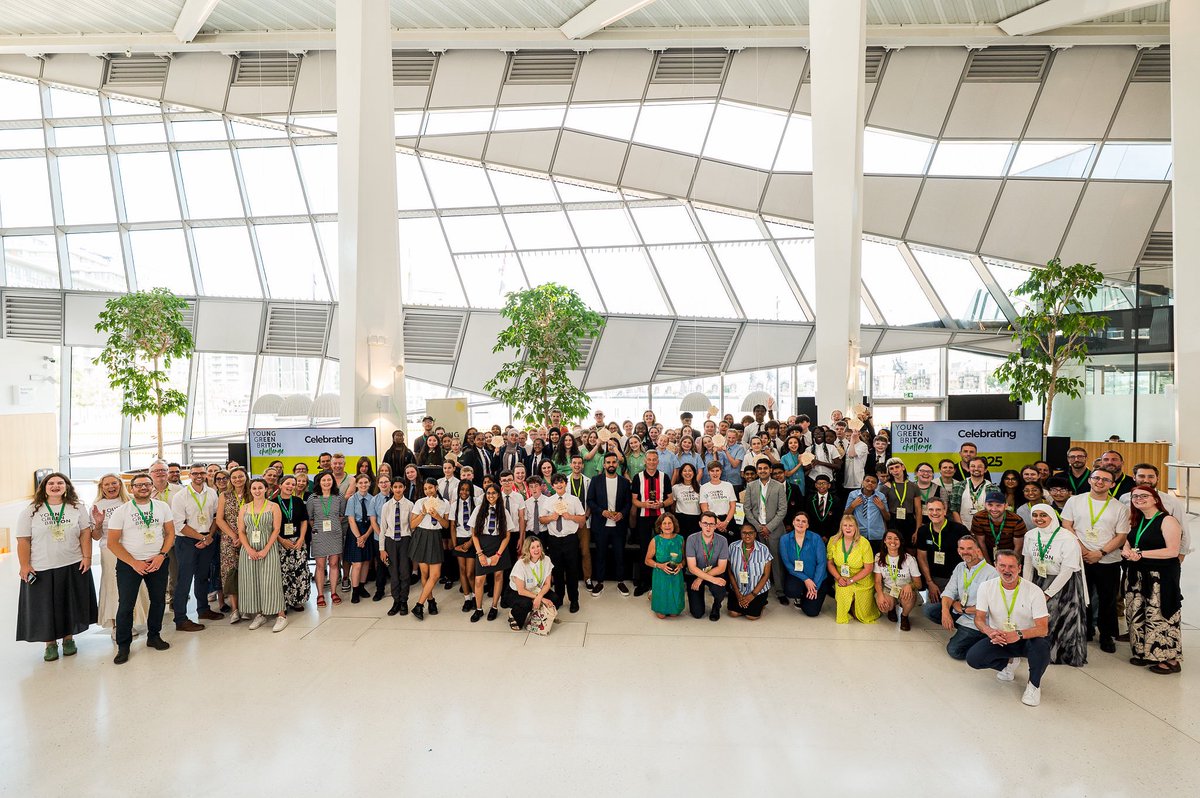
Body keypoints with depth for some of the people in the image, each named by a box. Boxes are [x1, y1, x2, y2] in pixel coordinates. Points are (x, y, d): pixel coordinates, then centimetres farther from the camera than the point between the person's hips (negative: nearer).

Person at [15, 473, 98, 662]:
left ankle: (68, 638, 26)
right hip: (41, 569, -1)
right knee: (45, 607, 6)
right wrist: (24, 565, -9)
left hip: (73, 566, 1)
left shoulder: (78, 508, 2)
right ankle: (50, 643, 21)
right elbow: (23, 541, -1)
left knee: (70, 604, 10)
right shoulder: (30, 512, 1)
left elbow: (85, 534, 1)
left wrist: (87, 557, -6)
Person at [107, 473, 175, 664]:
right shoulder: (121, 511, -7)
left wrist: (161, 555, -10)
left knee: (158, 600, 11)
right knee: (125, 605, -1)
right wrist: (134, 563, -14)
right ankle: (123, 646, 14)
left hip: (157, 562, 3)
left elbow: (170, 533, 4)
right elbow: (112, 543, -7)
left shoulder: (162, 507, 1)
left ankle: (154, 636, 29)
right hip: (129, 564, -3)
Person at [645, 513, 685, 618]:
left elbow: (684, 558, 8)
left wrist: (680, 565, -13)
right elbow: (647, 560, -1)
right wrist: (660, 566, -17)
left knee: (675, 612, 5)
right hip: (660, 577, -2)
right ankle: (652, 595, 32)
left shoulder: (680, 539, -2)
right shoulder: (655, 540, -9)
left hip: (676, 577, 2)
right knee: (661, 614, 1)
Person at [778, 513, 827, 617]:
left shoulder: (816, 538, -11)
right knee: (790, 591, -32)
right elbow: (787, 563, -9)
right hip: (796, 576, 1)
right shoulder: (785, 540, -7)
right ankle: (798, 597, 8)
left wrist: (815, 585, -17)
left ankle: (806, 597, 25)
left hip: (816, 578, -1)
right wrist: (805, 579, -18)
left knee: (812, 612, -12)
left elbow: (821, 563, -12)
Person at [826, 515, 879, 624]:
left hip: (862, 582, -1)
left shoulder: (864, 543, -14)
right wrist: (839, 578, -15)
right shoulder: (833, 541, -7)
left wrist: (851, 580, -16)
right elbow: (829, 563, 0)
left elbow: (869, 568, -10)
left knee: (864, 616, 0)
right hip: (842, 581, 1)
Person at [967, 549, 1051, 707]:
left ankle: (1034, 684, -4)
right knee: (973, 657, -21)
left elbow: (1042, 628, -21)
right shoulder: (986, 587, -9)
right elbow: (979, 618, -7)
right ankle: (1009, 662, 14)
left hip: (1026, 639, -2)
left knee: (1041, 645, -36)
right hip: (998, 638, 2)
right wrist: (990, 632, -31)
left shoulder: (1034, 591, -15)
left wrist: (1019, 634, -41)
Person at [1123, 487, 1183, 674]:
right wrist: (1127, 552, -9)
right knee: (1137, 614, 10)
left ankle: (1170, 660, 8)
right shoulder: (1136, 521, 13)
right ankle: (1145, 653, 22)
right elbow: (1127, 545, 14)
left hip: (1161, 576, -7)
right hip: (1138, 575, 7)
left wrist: (1141, 553, -17)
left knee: (1159, 616, -4)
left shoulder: (1167, 521, -9)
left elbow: (1172, 551, -17)